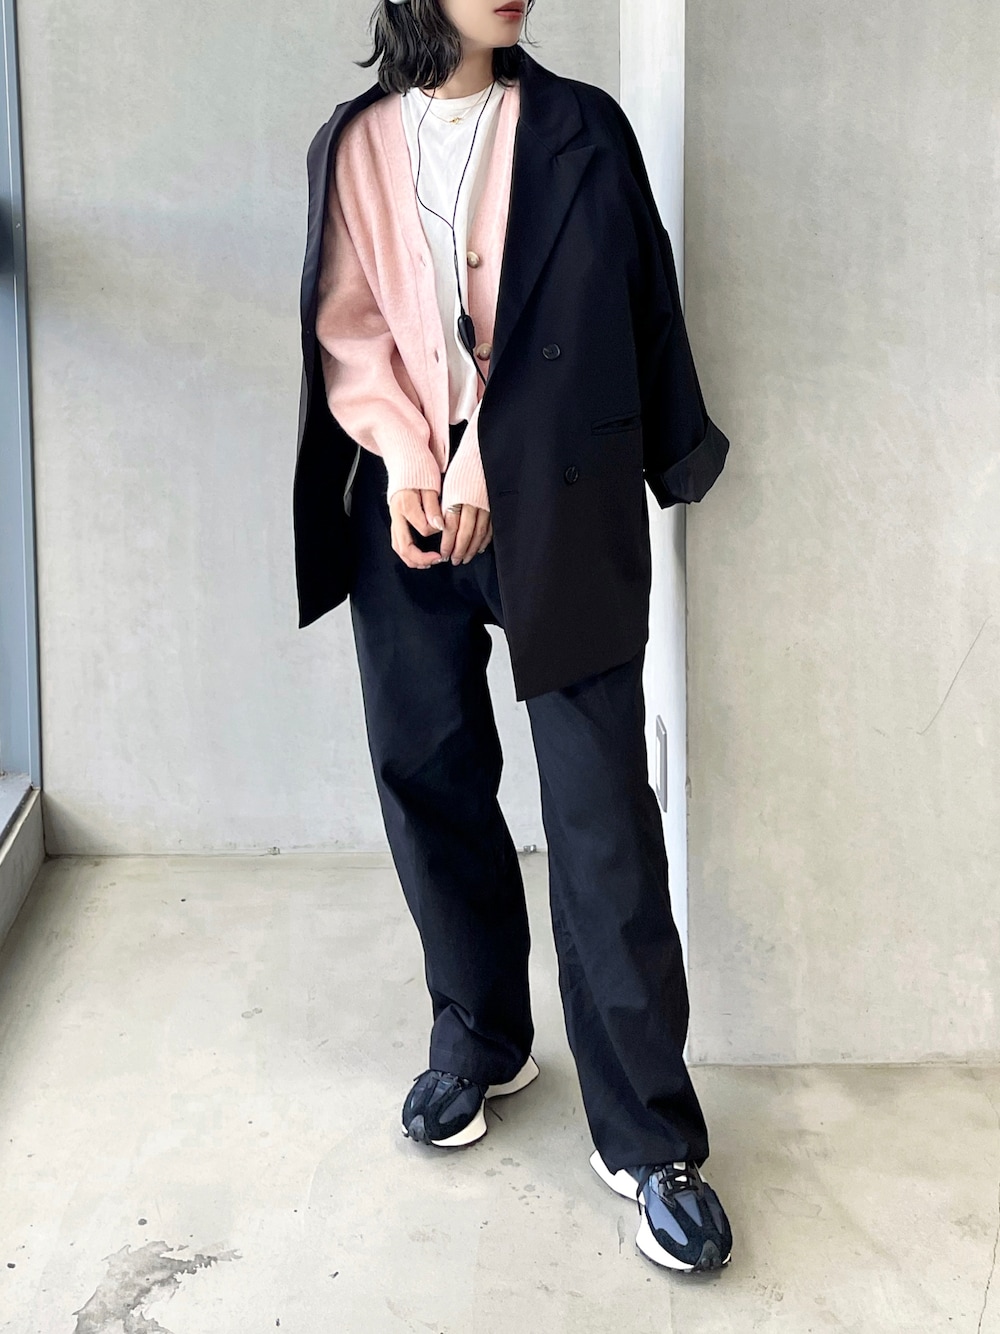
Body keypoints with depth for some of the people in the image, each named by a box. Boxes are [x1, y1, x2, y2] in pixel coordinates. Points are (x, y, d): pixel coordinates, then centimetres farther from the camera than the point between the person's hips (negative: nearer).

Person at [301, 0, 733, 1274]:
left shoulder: (575, 127, 5)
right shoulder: (355, 144, 11)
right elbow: (348, 321, 6)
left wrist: (489, 465, -12)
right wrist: (404, 460, -10)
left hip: (553, 493, -3)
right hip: (407, 493, 3)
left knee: (600, 804, -6)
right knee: (427, 772, 7)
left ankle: (646, 1133, -1)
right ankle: (478, 1036, 29)